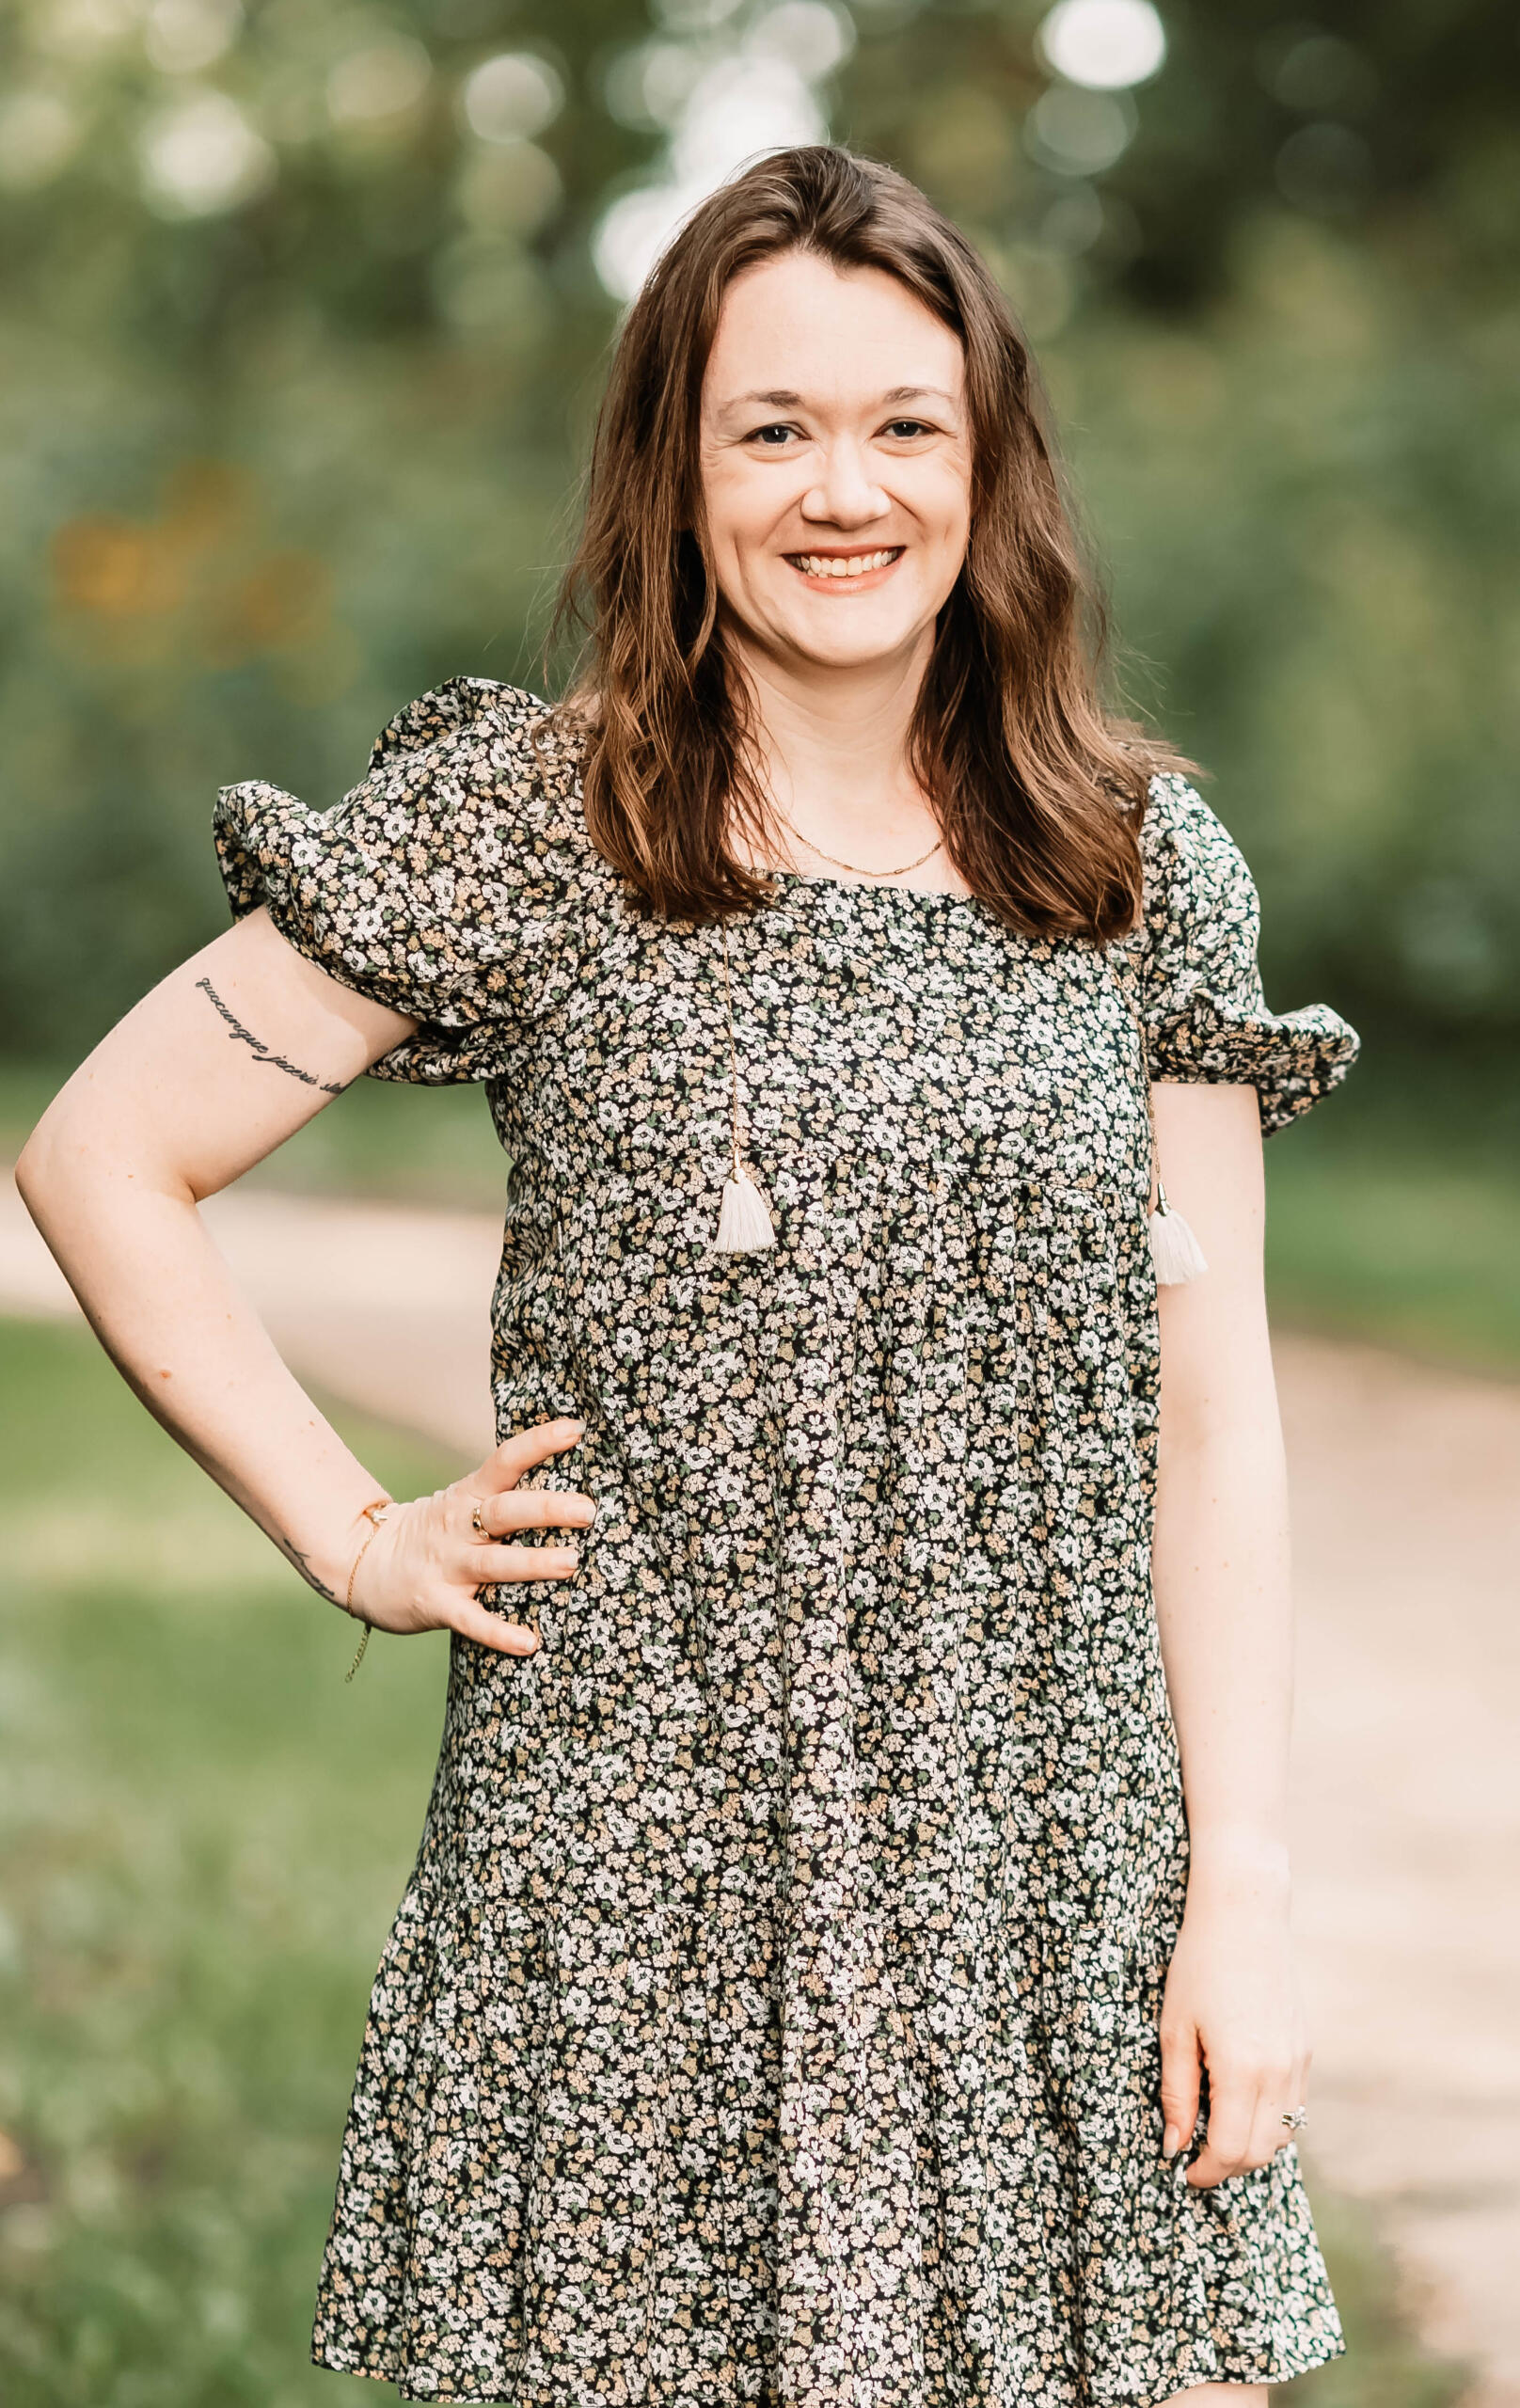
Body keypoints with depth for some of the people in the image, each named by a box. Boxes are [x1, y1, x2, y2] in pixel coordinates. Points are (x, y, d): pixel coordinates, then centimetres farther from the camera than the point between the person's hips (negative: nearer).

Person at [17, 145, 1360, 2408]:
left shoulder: (1144, 864, 7)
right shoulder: (526, 828, -2)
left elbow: (1211, 1408, 5)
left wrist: (1243, 1887, -1)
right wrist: (360, 1539, -2)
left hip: (1057, 1871, 3)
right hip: (646, 1878, -2)